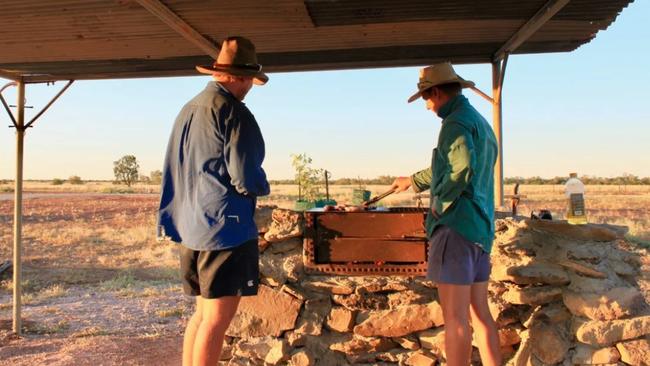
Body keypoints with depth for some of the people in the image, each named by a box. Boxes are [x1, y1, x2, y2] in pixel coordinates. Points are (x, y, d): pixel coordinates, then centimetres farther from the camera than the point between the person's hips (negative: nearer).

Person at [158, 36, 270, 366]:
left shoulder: (188, 109, 14)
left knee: (203, 312, 17)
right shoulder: (234, 112, -12)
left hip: (189, 228, 9)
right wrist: (263, 187, 4)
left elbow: (173, 171, 19)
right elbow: (245, 177, -16)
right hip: (225, 227, -9)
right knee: (217, 318, -2)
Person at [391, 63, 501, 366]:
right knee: (479, 312, 13)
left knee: (455, 316, -5)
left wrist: (440, 204, -13)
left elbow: (463, 168, -27)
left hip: (456, 225, -10)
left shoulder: (457, 122, -10)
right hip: (481, 227, 10)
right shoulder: (481, 122, 21)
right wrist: (413, 181, 41)